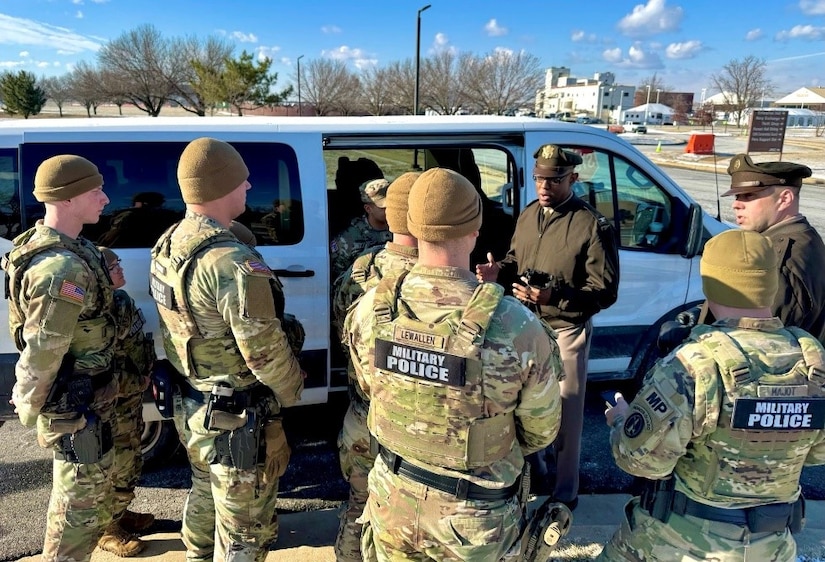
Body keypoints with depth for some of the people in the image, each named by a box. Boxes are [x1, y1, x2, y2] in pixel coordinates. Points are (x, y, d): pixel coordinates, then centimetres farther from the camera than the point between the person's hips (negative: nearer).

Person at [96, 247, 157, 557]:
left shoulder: (120, 299, 6)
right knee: (117, 465, 5)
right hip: (114, 402, -9)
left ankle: (121, 513, 39)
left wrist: (142, 378, 13)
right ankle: (108, 529, 22)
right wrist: (136, 382, -18)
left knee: (130, 461, 21)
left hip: (131, 396, 9)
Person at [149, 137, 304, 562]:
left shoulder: (166, 246, -1)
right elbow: (264, 349, -25)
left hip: (189, 407, 9)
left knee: (205, 497, 31)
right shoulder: (231, 262, -29)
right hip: (238, 419, -9)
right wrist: (292, 391, -7)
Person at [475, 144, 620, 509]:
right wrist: (499, 272, -9)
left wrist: (553, 295, -33)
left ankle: (565, 494, 28)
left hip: (565, 332, -6)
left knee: (564, 416, 8)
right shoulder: (528, 215, 4)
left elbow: (605, 292, -19)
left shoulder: (593, 226, -17)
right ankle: (535, 471, 44)